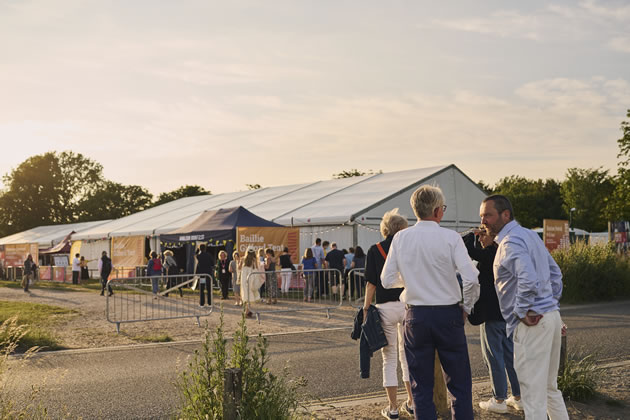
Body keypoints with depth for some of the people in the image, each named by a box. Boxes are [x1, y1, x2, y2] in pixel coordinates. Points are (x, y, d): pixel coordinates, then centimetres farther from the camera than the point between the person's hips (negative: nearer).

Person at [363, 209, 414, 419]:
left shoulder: (375, 250, -2)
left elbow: (371, 284, -5)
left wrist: (366, 310, 1)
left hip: (386, 308, -2)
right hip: (409, 306, 2)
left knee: (389, 358, 6)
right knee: (408, 355, 15)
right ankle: (411, 402, 21)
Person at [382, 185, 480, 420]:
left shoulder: (401, 238, -1)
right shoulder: (450, 237, -8)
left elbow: (387, 280, 1)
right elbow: (471, 279, -14)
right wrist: (466, 308, 2)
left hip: (416, 315, 2)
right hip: (448, 314, -2)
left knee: (421, 385, 10)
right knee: (459, 383, 10)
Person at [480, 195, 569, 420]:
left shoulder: (510, 242, -15)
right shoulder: (530, 235, 16)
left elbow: (528, 280, -29)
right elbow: (555, 273, 21)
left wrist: (522, 312, -17)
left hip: (531, 324, -10)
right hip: (551, 316, 10)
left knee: (533, 392, -4)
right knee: (549, 387, 20)